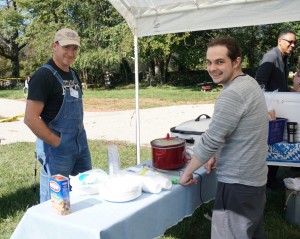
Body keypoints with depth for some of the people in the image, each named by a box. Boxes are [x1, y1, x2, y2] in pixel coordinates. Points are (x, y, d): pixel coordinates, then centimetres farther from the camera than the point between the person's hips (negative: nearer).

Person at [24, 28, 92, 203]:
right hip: (57, 148, -8)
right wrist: (57, 143, -17)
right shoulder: (44, 75, -13)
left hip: (81, 144, 8)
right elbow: (31, 118, -19)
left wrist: (81, 133, 8)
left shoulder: (74, 75, 11)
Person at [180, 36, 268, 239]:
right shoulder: (249, 84, 8)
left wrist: (187, 172, -7)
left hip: (238, 184, -10)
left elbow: (210, 140, -20)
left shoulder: (232, 94, -23)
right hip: (255, 178, 10)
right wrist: (217, 156, 14)